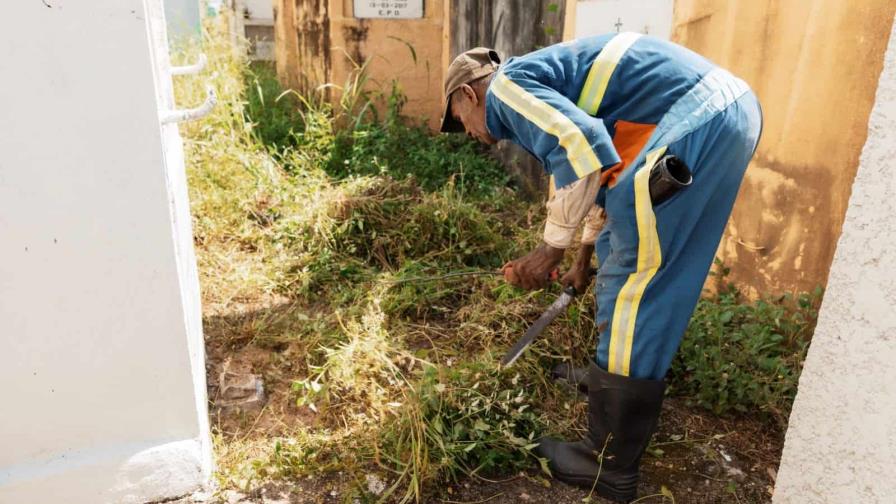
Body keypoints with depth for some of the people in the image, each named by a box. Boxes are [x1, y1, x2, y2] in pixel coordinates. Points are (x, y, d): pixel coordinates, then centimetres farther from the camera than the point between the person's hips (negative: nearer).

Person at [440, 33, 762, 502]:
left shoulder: (507, 84, -3)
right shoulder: (544, 88, 27)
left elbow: (583, 151, -22)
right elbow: (599, 156, 36)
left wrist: (551, 247, -10)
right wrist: (585, 257, 44)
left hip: (695, 121, -11)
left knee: (633, 281, -6)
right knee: (623, 257, 21)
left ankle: (609, 466, 7)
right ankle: (613, 376, 40)